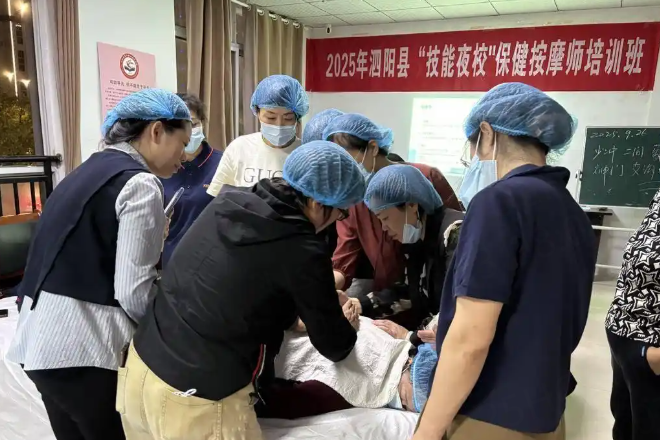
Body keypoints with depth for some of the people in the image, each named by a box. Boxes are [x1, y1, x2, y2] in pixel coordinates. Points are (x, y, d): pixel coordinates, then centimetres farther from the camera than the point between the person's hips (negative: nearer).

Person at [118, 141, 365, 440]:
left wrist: (293, 314, 22)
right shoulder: (303, 250, -18)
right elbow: (335, 347, -4)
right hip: (197, 401, -7)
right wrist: (347, 328, 18)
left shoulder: (227, 201, 0)